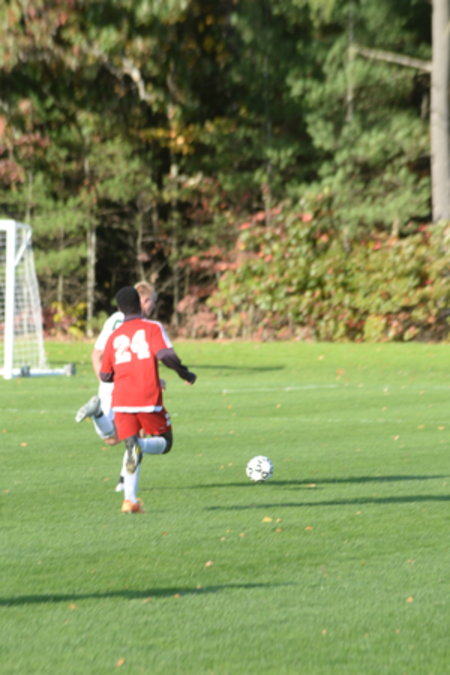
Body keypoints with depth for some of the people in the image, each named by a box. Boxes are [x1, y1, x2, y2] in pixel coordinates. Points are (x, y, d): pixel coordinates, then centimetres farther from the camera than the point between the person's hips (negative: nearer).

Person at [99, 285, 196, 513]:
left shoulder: (114, 337, 12)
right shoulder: (152, 328, 0)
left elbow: (104, 375, 16)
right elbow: (166, 355, -16)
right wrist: (185, 373, -1)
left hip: (121, 402, 3)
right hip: (149, 400, -3)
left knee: (131, 447, 8)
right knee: (164, 442, 12)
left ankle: (130, 499, -10)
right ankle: (141, 445, -24)